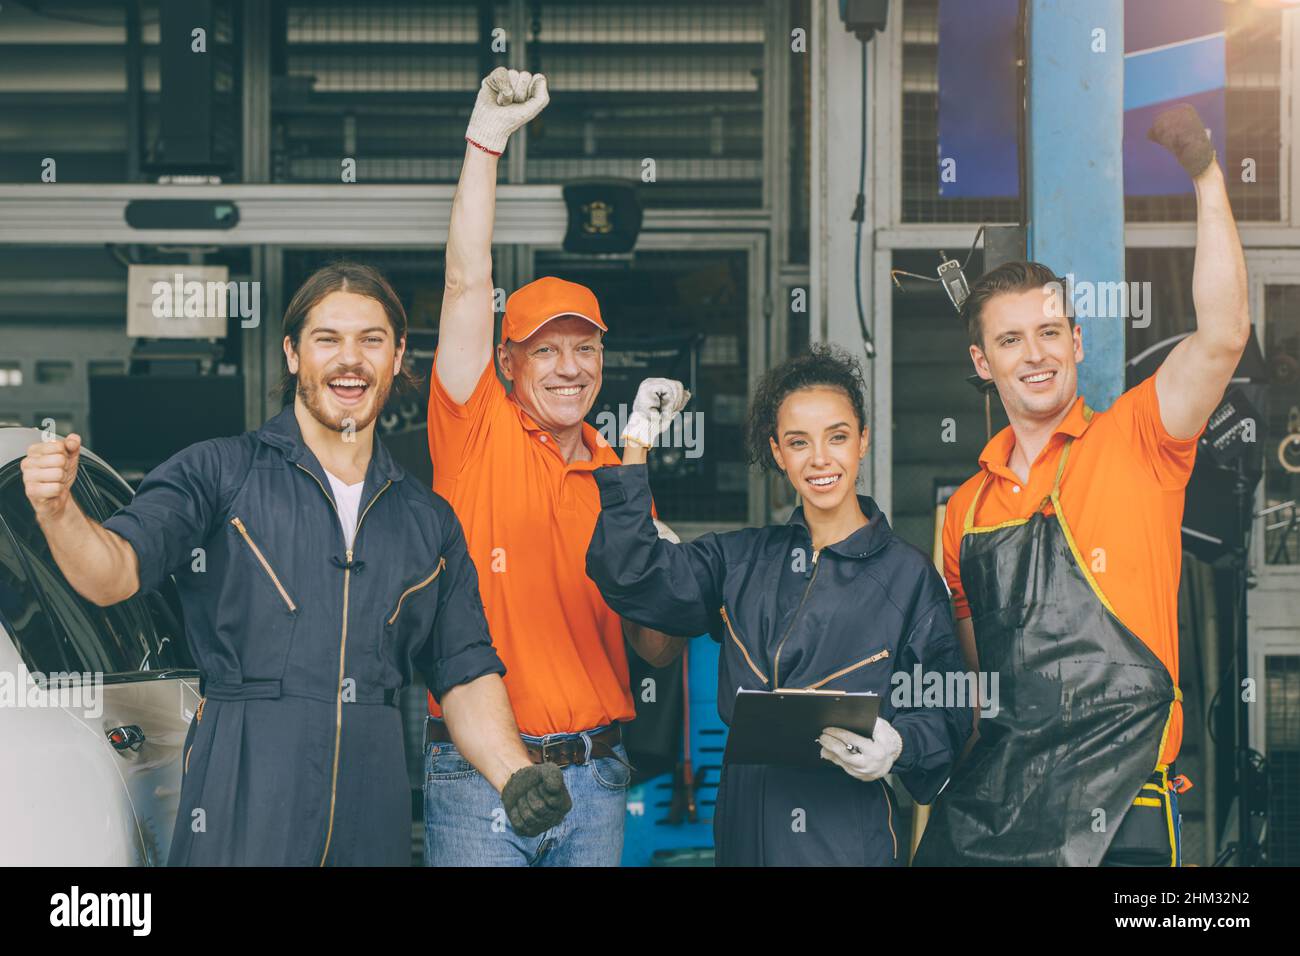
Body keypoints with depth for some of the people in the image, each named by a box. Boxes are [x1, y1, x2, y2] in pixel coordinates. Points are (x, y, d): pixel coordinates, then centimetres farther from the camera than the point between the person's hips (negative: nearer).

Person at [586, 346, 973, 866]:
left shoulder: (908, 574, -2)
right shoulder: (742, 560, 9)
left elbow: (947, 713, -2)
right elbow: (630, 575, -3)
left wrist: (897, 746, -23)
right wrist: (637, 444, -5)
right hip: (745, 824, 4)